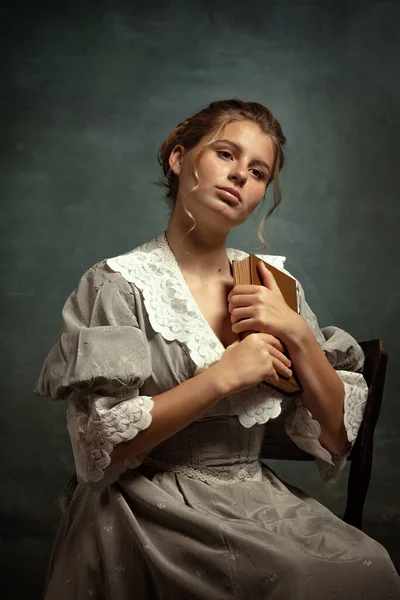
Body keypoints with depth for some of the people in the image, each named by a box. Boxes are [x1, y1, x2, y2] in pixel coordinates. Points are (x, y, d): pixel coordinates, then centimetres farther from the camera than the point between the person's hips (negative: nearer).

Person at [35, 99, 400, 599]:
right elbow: (100, 445, -13)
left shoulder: (274, 284, 8)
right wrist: (222, 377, -18)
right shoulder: (119, 285, -5)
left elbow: (335, 437, 6)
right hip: (151, 514, -5)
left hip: (259, 502, 5)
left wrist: (298, 334, -9)